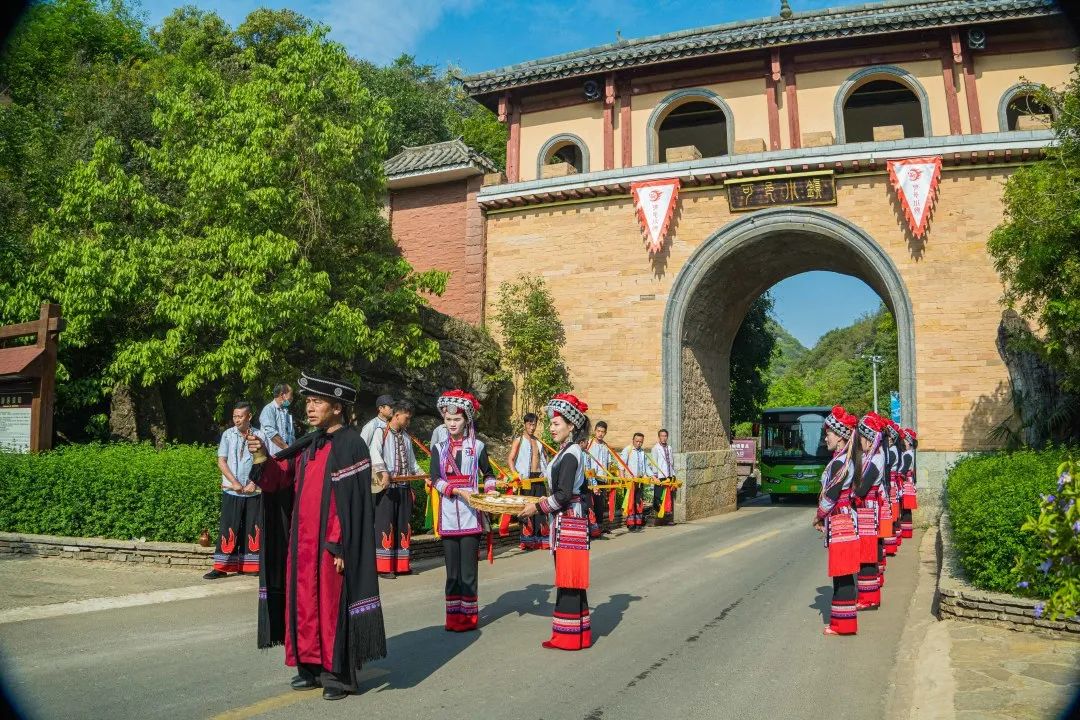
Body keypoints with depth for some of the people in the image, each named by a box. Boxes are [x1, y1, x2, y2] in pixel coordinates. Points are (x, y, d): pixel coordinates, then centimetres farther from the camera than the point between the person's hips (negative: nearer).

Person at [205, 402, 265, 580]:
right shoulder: (228, 434, 2)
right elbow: (221, 461, 0)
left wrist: (255, 482, -11)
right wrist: (235, 483, -9)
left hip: (253, 491, 1)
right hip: (232, 491, 0)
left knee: (252, 529, 4)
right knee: (228, 529, 0)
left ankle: (249, 565, 12)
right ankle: (221, 567, 5)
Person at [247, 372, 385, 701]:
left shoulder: (351, 445, -12)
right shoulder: (309, 445, 12)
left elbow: (351, 501, -16)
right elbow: (281, 479, 7)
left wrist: (339, 546, -19)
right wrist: (263, 458, -11)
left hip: (330, 545, -7)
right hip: (302, 542, 7)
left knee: (333, 605, 0)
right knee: (304, 603, 11)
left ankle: (339, 674, 12)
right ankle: (312, 667, 24)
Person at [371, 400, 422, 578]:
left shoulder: (406, 437, 17)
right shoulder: (381, 433, -4)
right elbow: (375, 454, -18)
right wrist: (384, 474, -32)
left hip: (404, 487, 7)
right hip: (387, 487, -7)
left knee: (403, 525, 10)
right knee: (385, 525, -4)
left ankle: (401, 564, 18)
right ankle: (384, 566, 1)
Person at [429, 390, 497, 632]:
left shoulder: (477, 446, 5)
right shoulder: (439, 448, 9)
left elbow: (488, 474, 18)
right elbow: (436, 479, -2)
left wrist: (489, 490, -2)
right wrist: (459, 491, -16)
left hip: (471, 514, -2)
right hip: (448, 514, 2)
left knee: (468, 567, -3)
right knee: (452, 567, 7)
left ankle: (469, 615, 6)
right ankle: (454, 615, 15)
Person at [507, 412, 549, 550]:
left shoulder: (538, 441, 16)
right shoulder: (519, 440, -1)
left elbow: (544, 456, 28)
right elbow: (510, 459, -7)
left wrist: (547, 471, 12)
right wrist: (516, 474, -21)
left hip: (539, 477, 5)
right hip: (526, 478, -5)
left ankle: (541, 538, 10)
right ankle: (527, 540, 1)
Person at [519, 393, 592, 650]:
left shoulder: (571, 454, -16)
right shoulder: (570, 451, 14)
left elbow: (563, 495, -21)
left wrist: (538, 507, -12)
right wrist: (544, 501, 15)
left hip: (569, 522, -10)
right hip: (566, 521, 10)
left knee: (569, 578, -4)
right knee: (567, 578, 13)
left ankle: (572, 636, 3)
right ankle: (569, 635, 20)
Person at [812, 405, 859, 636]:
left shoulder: (839, 462, -17)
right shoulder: (847, 459, 13)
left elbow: (831, 496, -18)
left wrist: (819, 517, -2)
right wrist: (824, 518, 12)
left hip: (839, 522, -10)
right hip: (845, 519, 10)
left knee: (842, 573, -3)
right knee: (842, 573, 15)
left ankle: (844, 623, 3)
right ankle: (843, 619, 23)